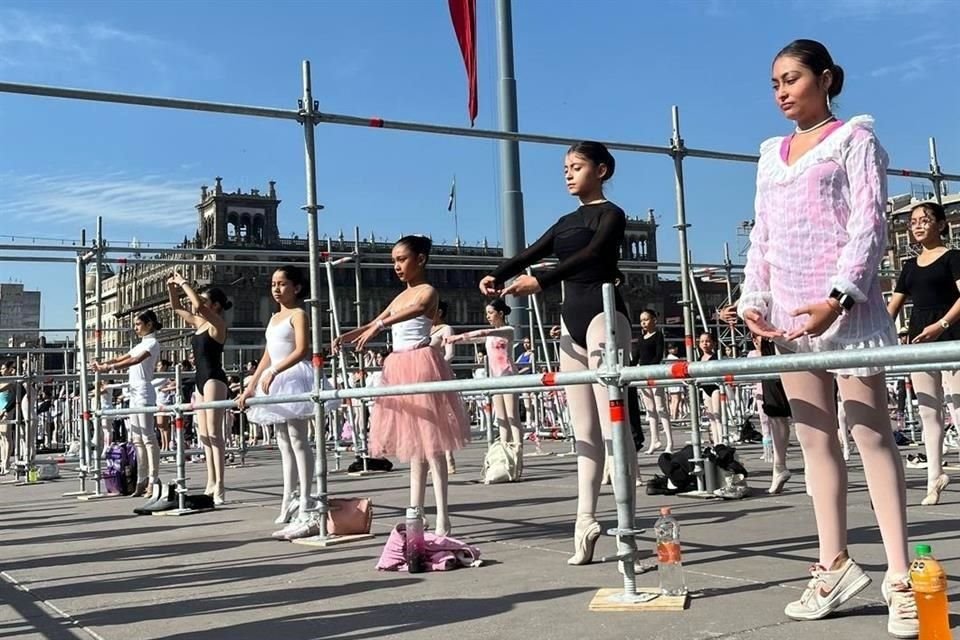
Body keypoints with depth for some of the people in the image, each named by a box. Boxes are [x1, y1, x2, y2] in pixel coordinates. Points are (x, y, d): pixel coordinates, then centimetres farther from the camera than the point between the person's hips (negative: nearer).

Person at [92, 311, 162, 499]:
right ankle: (142, 481, 9)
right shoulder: (141, 345, 22)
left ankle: (153, 480, -13)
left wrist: (108, 367, -25)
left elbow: (134, 361, -20)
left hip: (144, 393, -9)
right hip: (135, 393, 9)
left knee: (148, 437, -11)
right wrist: (102, 364, 2)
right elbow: (121, 358, 19)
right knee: (137, 439, 7)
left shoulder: (152, 343, -5)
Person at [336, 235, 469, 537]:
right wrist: (345, 337, 3)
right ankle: (415, 513, 14)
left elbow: (417, 309, -28)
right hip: (400, 368, 8)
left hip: (421, 364, -8)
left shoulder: (427, 291, -5)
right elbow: (373, 325, 23)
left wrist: (380, 325, -43)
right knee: (414, 443, 10)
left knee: (430, 443, -10)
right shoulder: (400, 297, 19)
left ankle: (442, 518, -9)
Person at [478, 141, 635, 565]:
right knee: (584, 430, 5)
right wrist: (497, 275, -11)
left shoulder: (611, 215, -1)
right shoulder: (567, 222, 20)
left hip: (603, 314, -8)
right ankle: (586, 520, 5)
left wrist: (540, 281, -32)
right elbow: (532, 252, 9)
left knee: (612, 424, -11)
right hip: (572, 319, 8)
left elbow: (590, 255, -19)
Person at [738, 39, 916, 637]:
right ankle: (835, 565, 12)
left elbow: (870, 222, -6)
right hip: (788, 312, 6)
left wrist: (839, 295, -18)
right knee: (816, 440, 6)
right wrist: (753, 298, 4)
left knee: (873, 434, -5)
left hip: (845, 306, -6)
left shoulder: (854, 138, 4)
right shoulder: (771, 155, 20)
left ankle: (900, 577, -2)